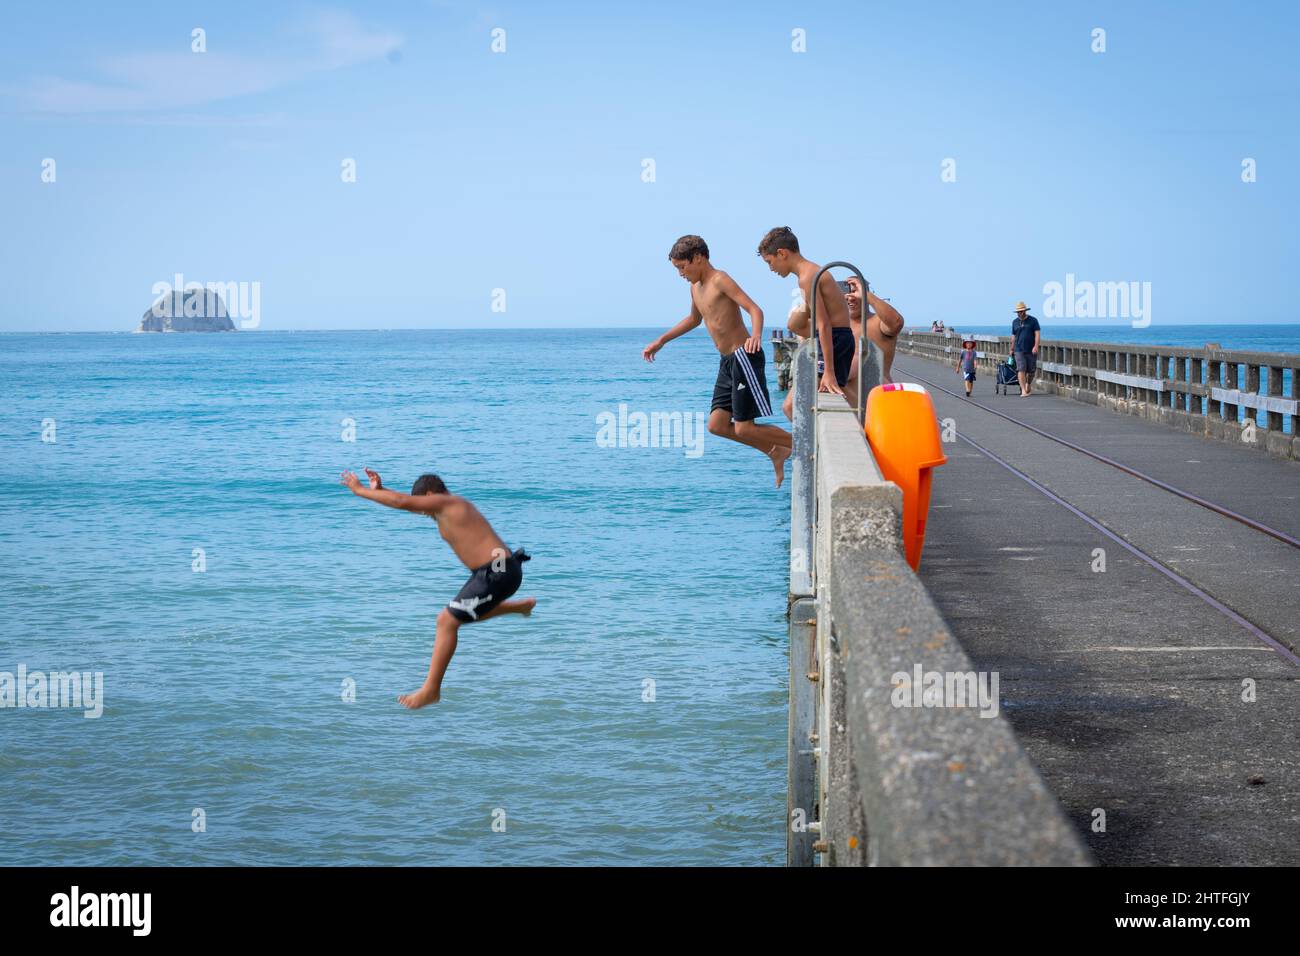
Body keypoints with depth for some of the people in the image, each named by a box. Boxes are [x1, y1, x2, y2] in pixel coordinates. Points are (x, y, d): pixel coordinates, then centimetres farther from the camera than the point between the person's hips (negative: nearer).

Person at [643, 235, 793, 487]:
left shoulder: (720, 280, -12)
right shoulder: (696, 287, 15)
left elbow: (755, 309, -23)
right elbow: (694, 319, 35)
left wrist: (756, 335, -43)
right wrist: (661, 341, 37)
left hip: (743, 357, -9)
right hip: (727, 361, 9)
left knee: (744, 429, -11)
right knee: (717, 425, 4)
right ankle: (776, 452, 15)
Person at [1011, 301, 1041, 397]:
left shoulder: (1033, 320, 0)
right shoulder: (1015, 322, 9)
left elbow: (1037, 333, -6)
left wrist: (1036, 346, -19)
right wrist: (1012, 349, 21)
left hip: (1031, 350, -1)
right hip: (1019, 350, 1)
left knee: (1031, 370, 6)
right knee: (1021, 370, -12)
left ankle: (1028, 384, 36)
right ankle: (1023, 391, -15)